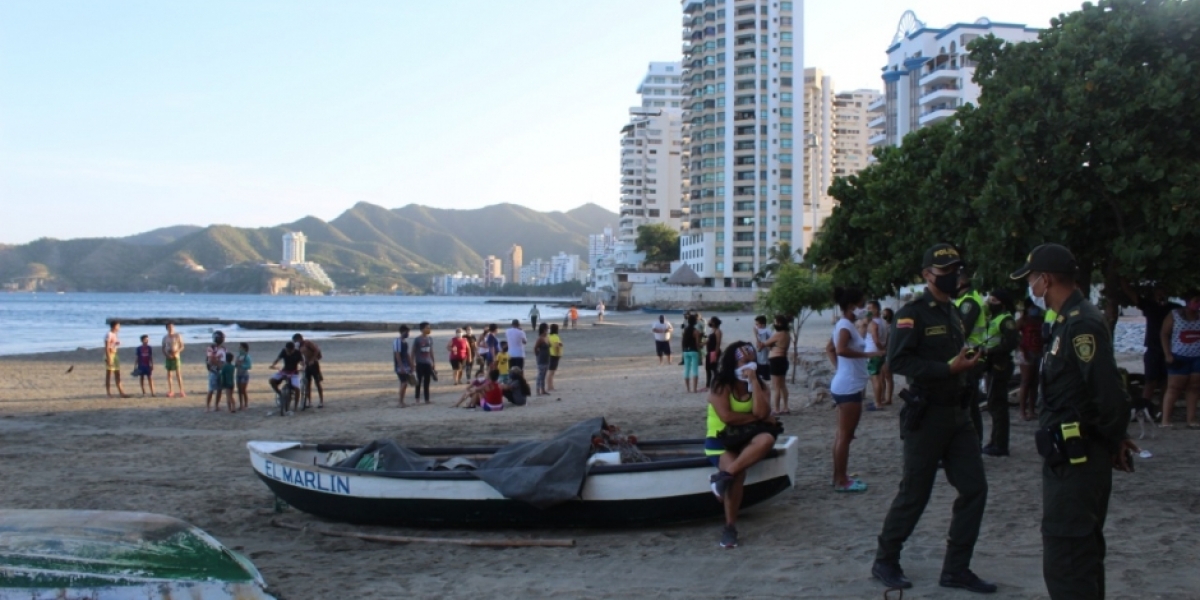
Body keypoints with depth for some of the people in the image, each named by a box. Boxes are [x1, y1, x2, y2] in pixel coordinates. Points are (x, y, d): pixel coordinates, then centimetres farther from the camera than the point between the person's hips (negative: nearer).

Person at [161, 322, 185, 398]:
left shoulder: (177, 336, -2)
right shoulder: (165, 337, 9)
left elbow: (182, 346, -2)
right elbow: (163, 348, 12)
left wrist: (176, 352, -19)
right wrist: (166, 354, -7)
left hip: (176, 357, -4)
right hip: (168, 357, 4)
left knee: (178, 374, -8)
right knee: (169, 374, 5)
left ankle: (181, 391, -9)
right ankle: (170, 391, 12)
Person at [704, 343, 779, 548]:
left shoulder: (759, 385, 4)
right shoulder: (721, 386, -8)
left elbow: (762, 412, -15)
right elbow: (727, 417, -21)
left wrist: (753, 382, -17)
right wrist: (756, 418, -12)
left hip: (745, 438, 4)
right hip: (720, 440, -4)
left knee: (767, 439, -33)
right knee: (738, 473, -33)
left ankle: (723, 476, -34)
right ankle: (730, 526, -22)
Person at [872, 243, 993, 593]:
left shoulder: (954, 314, 15)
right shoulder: (912, 314, -11)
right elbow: (898, 361, -23)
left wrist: (967, 362, 7)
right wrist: (949, 368, -25)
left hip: (958, 413, 8)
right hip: (927, 416, -8)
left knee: (974, 489, 4)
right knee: (914, 494, 1)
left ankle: (956, 570, 14)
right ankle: (885, 562, 18)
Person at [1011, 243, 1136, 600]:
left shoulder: (1081, 325, -19)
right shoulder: (1071, 321, 13)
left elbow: (1108, 393, -23)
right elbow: (1106, 393, 19)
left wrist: (1113, 442, -9)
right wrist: (1113, 441, 14)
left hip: (1074, 460, -11)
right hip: (1073, 458, 11)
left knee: (1065, 560, -8)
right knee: (1083, 553, 20)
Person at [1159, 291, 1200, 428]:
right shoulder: (1174, 315, -1)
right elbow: (1164, 334, -2)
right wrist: (1167, 354, -9)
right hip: (1179, 357, -3)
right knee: (1174, 388, -3)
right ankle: (1165, 420, -2)